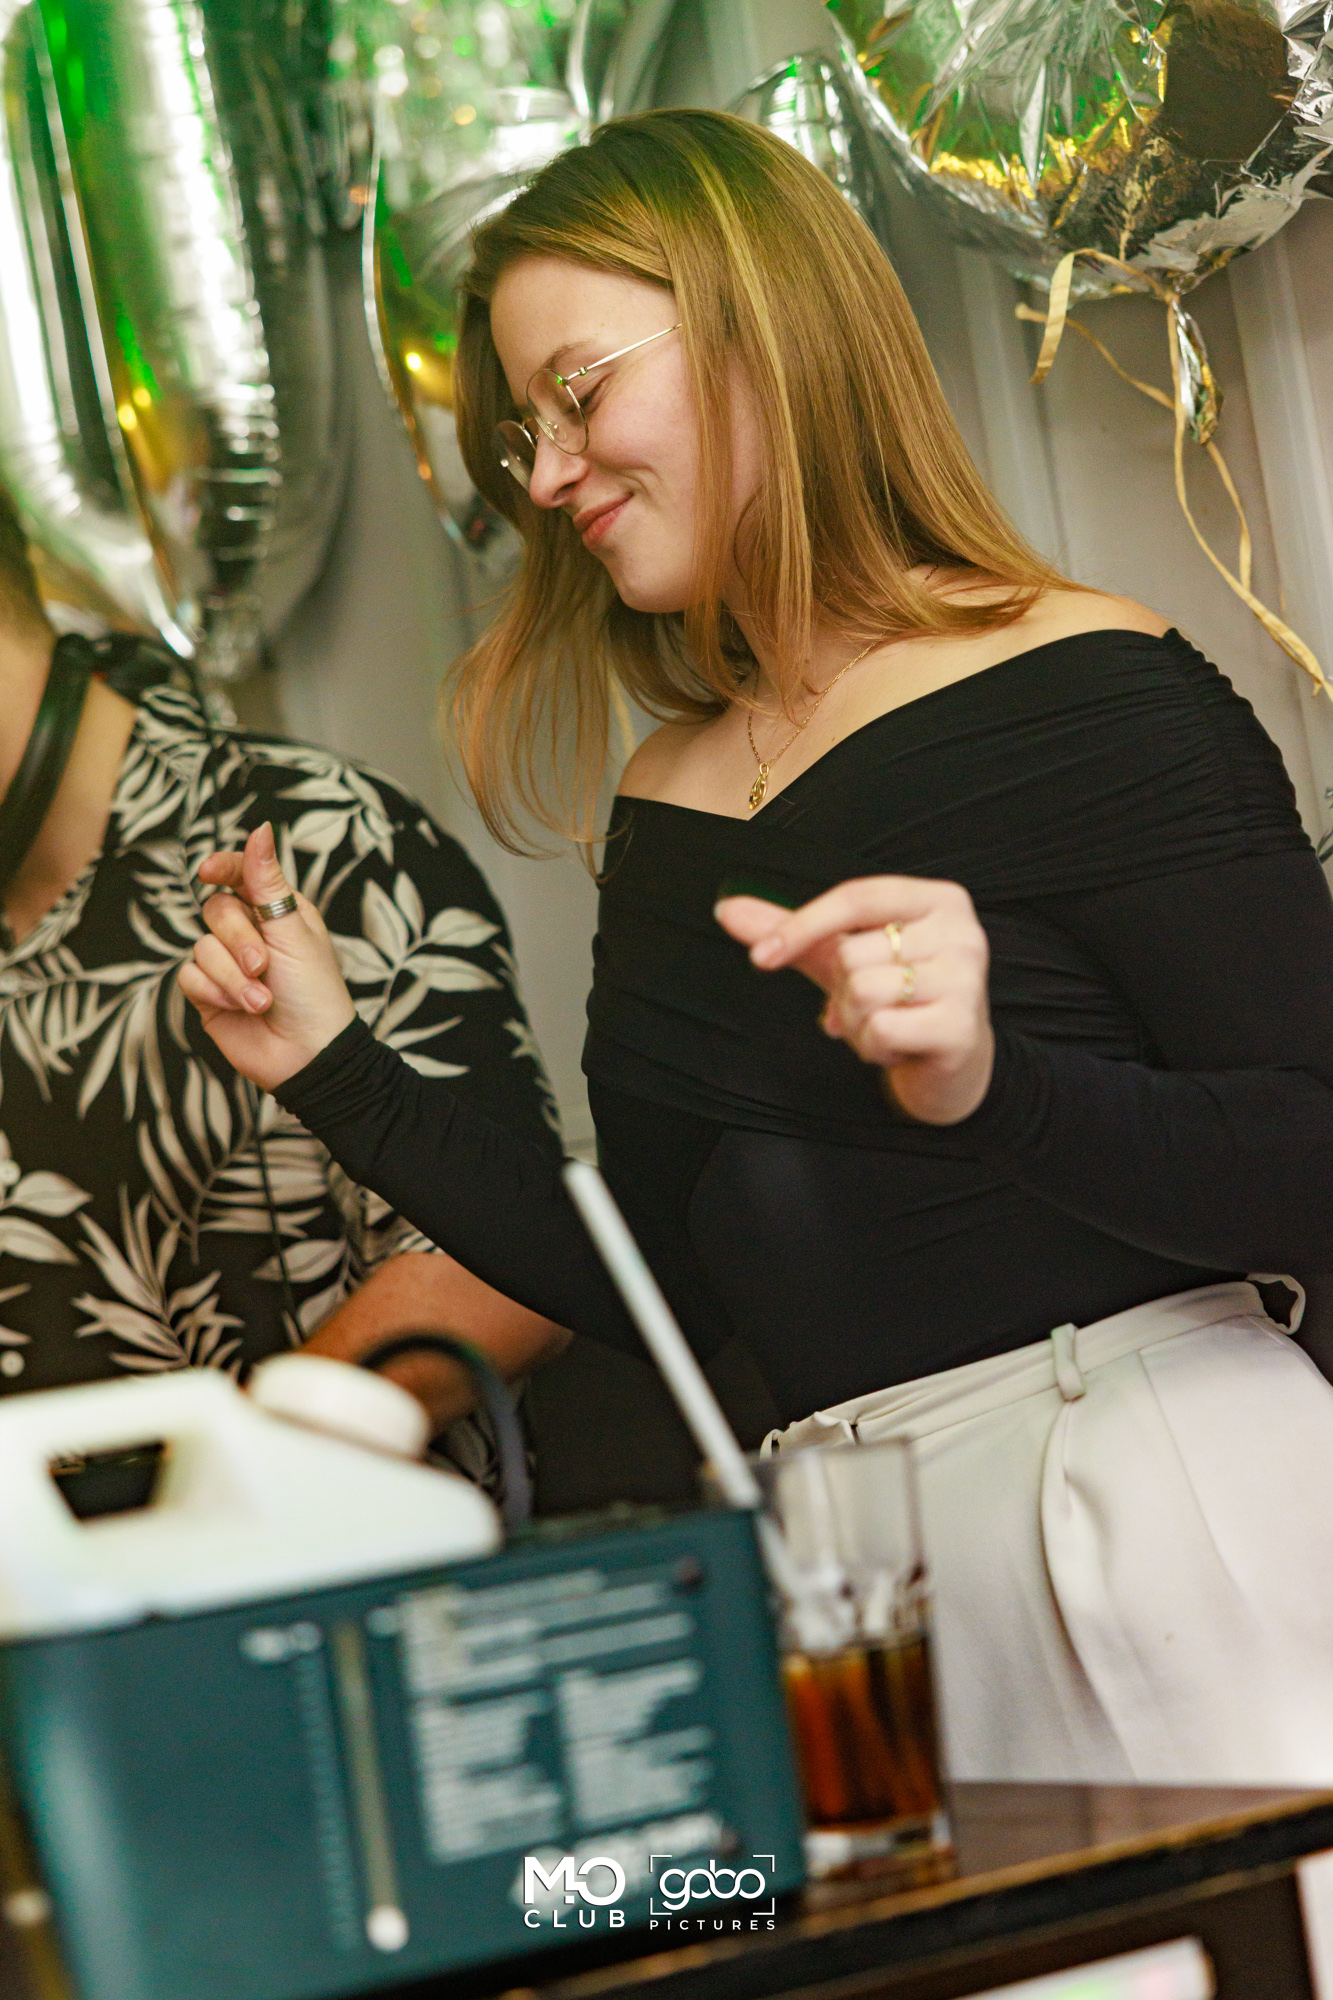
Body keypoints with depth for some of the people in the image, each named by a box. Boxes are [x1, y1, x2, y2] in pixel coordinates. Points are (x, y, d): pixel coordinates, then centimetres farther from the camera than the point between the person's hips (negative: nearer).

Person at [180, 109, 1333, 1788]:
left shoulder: (1086, 691, -6)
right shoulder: (668, 805, 13)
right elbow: (667, 1293, 15)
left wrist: (990, 1084, -28)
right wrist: (332, 1076, 11)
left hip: (1161, 1494, -5)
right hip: (855, 1548, 5)